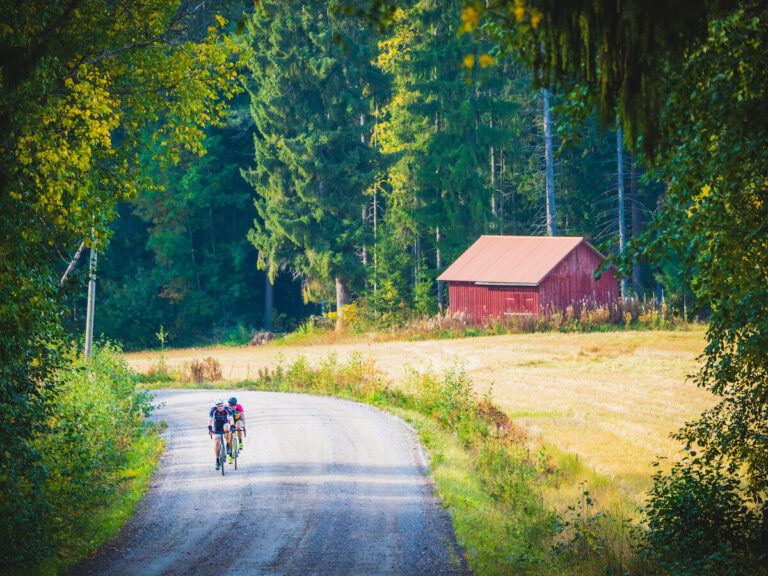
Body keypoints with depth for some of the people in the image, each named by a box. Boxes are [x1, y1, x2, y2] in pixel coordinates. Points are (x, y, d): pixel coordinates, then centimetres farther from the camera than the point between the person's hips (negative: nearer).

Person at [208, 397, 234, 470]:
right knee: (217, 442, -8)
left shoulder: (227, 409, -26)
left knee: (226, 428, -38)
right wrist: (210, 429, -46)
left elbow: (231, 418, -35)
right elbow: (210, 419, -32)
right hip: (217, 425, 1)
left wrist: (232, 427, -51)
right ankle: (217, 461, 2)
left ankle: (228, 445, -19)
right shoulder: (213, 409, -25)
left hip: (225, 423, -1)